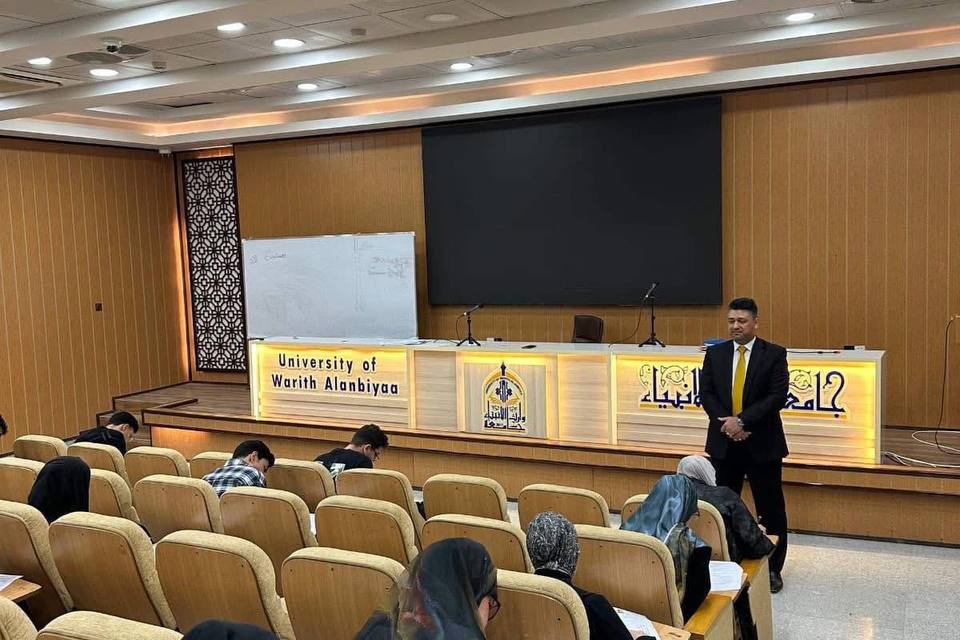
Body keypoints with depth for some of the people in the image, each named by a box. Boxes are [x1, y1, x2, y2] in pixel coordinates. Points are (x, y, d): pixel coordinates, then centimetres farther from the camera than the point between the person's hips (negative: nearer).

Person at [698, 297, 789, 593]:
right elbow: (706, 393, 2)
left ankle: (773, 569, 18)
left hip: (762, 443, -3)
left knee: (771, 510, 6)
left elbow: (778, 397, -12)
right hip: (723, 442, 3)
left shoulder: (774, 354, -4)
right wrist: (725, 423, -12)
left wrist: (742, 420, -19)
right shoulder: (714, 354, 6)